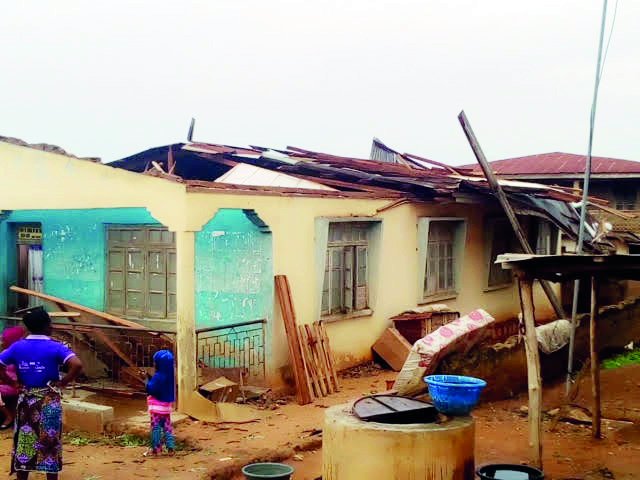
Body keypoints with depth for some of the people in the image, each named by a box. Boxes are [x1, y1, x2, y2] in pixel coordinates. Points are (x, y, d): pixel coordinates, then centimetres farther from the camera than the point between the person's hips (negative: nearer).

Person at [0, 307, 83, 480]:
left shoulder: (17, 346, -2)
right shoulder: (55, 347, -13)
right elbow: (77, 365, -26)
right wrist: (62, 383, -14)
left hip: (25, 401, 3)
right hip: (49, 402, -3)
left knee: (23, 443, 12)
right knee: (50, 443, 6)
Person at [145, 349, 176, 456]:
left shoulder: (158, 376, -21)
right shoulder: (169, 375, 4)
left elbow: (150, 390, -22)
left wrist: (147, 379, -10)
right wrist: (149, 378, 8)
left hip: (157, 406, -7)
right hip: (167, 405, 7)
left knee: (156, 427, 2)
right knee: (167, 426, 11)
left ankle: (156, 448, 7)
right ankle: (171, 447, 10)